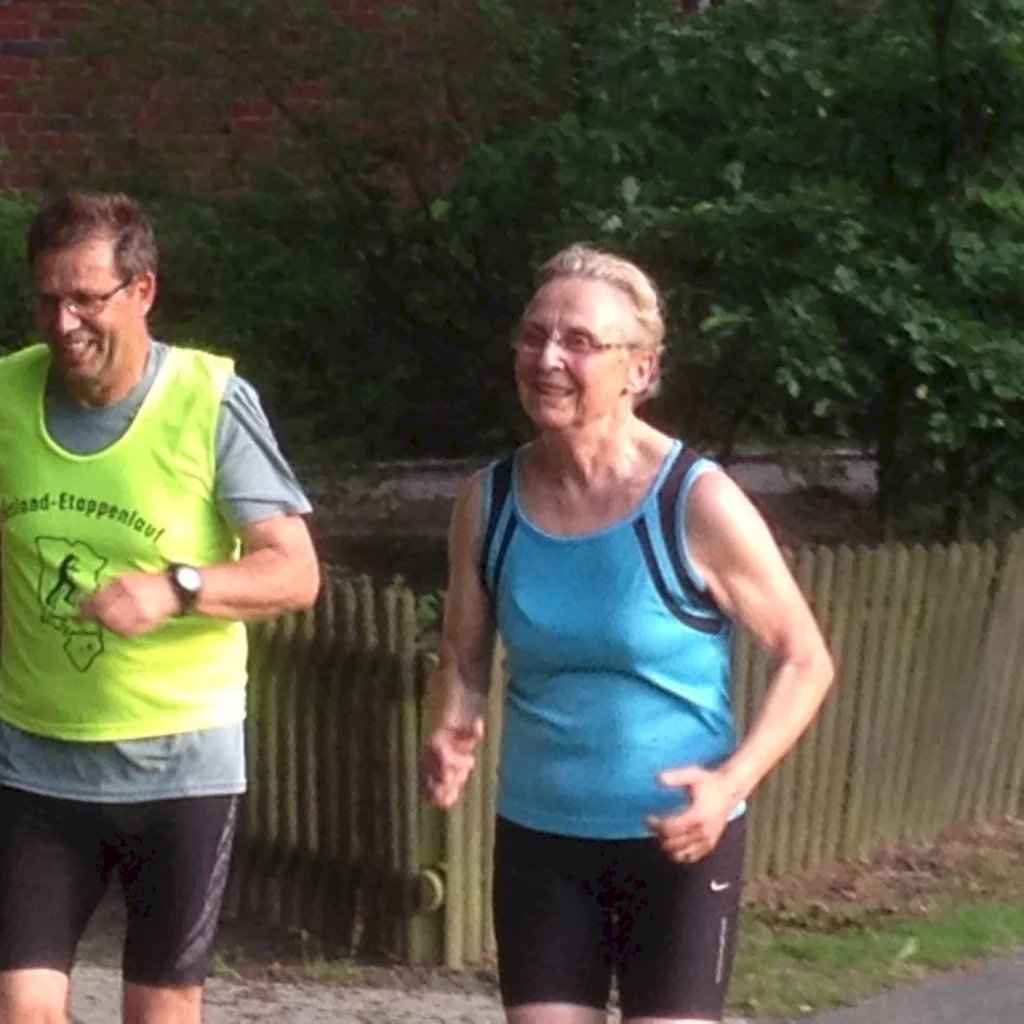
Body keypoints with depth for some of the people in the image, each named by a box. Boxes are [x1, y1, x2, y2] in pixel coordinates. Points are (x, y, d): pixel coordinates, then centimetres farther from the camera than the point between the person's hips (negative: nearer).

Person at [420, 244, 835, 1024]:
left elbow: (805, 661, -7)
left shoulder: (696, 503, -15)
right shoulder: (490, 502, -3)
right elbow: (463, 660, 10)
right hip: (538, 839, 4)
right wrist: (451, 736, -12)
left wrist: (732, 781, -21)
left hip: (676, 842, -4)